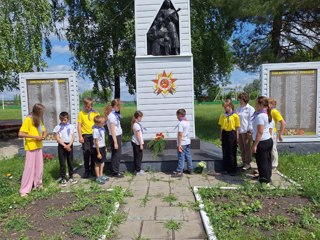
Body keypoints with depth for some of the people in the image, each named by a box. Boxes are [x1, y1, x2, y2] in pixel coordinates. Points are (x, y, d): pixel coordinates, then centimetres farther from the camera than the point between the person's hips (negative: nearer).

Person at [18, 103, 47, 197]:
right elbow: (20, 134, -20)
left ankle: (37, 184, 28)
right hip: (31, 147, -7)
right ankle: (24, 190, 5)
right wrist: (35, 137, -22)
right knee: (29, 168, -4)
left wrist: (44, 136, -6)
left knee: (39, 166, 12)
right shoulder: (28, 120, -14)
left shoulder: (39, 120, 10)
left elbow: (44, 131, 17)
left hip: (38, 146, 7)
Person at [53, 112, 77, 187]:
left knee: (70, 162, 10)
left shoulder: (71, 126, 3)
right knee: (62, 163, 1)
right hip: (61, 146, -2)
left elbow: (73, 137, 1)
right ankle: (63, 178, 10)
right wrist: (64, 145, -15)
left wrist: (69, 145, -12)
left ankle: (71, 177, 23)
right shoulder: (58, 127, -2)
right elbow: (57, 138, -7)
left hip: (70, 145, 2)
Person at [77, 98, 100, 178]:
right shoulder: (81, 113, 1)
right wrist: (80, 136, -6)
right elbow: (79, 126, 1)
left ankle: (92, 169, 22)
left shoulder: (95, 113, 3)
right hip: (85, 135, -1)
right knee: (86, 153, 2)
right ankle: (87, 170, 13)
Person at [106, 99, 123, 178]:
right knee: (116, 155, 0)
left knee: (116, 154, 17)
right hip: (115, 137, -9)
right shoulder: (112, 115, -18)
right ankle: (115, 172, 12)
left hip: (118, 136, 9)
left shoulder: (115, 114, 9)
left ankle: (114, 170, 28)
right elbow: (112, 130, -20)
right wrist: (115, 142, -19)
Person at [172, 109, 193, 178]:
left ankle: (179, 172, 2)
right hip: (188, 142, 9)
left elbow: (180, 134, -21)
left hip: (182, 143, -8)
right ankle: (190, 169, 25)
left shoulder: (181, 123, -18)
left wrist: (179, 145, -19)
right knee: (188, 156, 16)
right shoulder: (188, 122, 7)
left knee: (181, 157, -3)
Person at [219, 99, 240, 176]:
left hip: (232, 134, -4)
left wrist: (237, 138, -3)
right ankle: (226, 168, 22)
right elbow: (221, 127, 10)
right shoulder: (222, 116, 5)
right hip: (224, 134, 4)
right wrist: (221, 136, 8)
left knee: (232, 153, 2)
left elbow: (237, 128, -3)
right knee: (225, 152, 10)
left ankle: (233, 170, 12)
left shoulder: (235, 116, -7)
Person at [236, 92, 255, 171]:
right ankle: (244, 162, 25)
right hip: (239, 131, 7)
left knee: (247, 148, 1)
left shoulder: (250, 109, -6)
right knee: (242, 148, 13)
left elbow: (251, 120, -10)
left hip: (246, 131, -7)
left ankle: (248, 163, 10)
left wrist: (249, 131, -13)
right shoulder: (238, 109, 13)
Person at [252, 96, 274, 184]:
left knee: (262, 162, 0)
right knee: (267, 161, 17)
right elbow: (270, 129, 15)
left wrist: (255, 145, -21)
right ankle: (268, 179, 29)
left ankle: (264, 181, 7)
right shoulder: (268, 115, 10)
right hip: (269, 140, 10)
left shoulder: (260, 116, -19)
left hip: (262, 142, -10)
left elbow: (260, 132, -23)